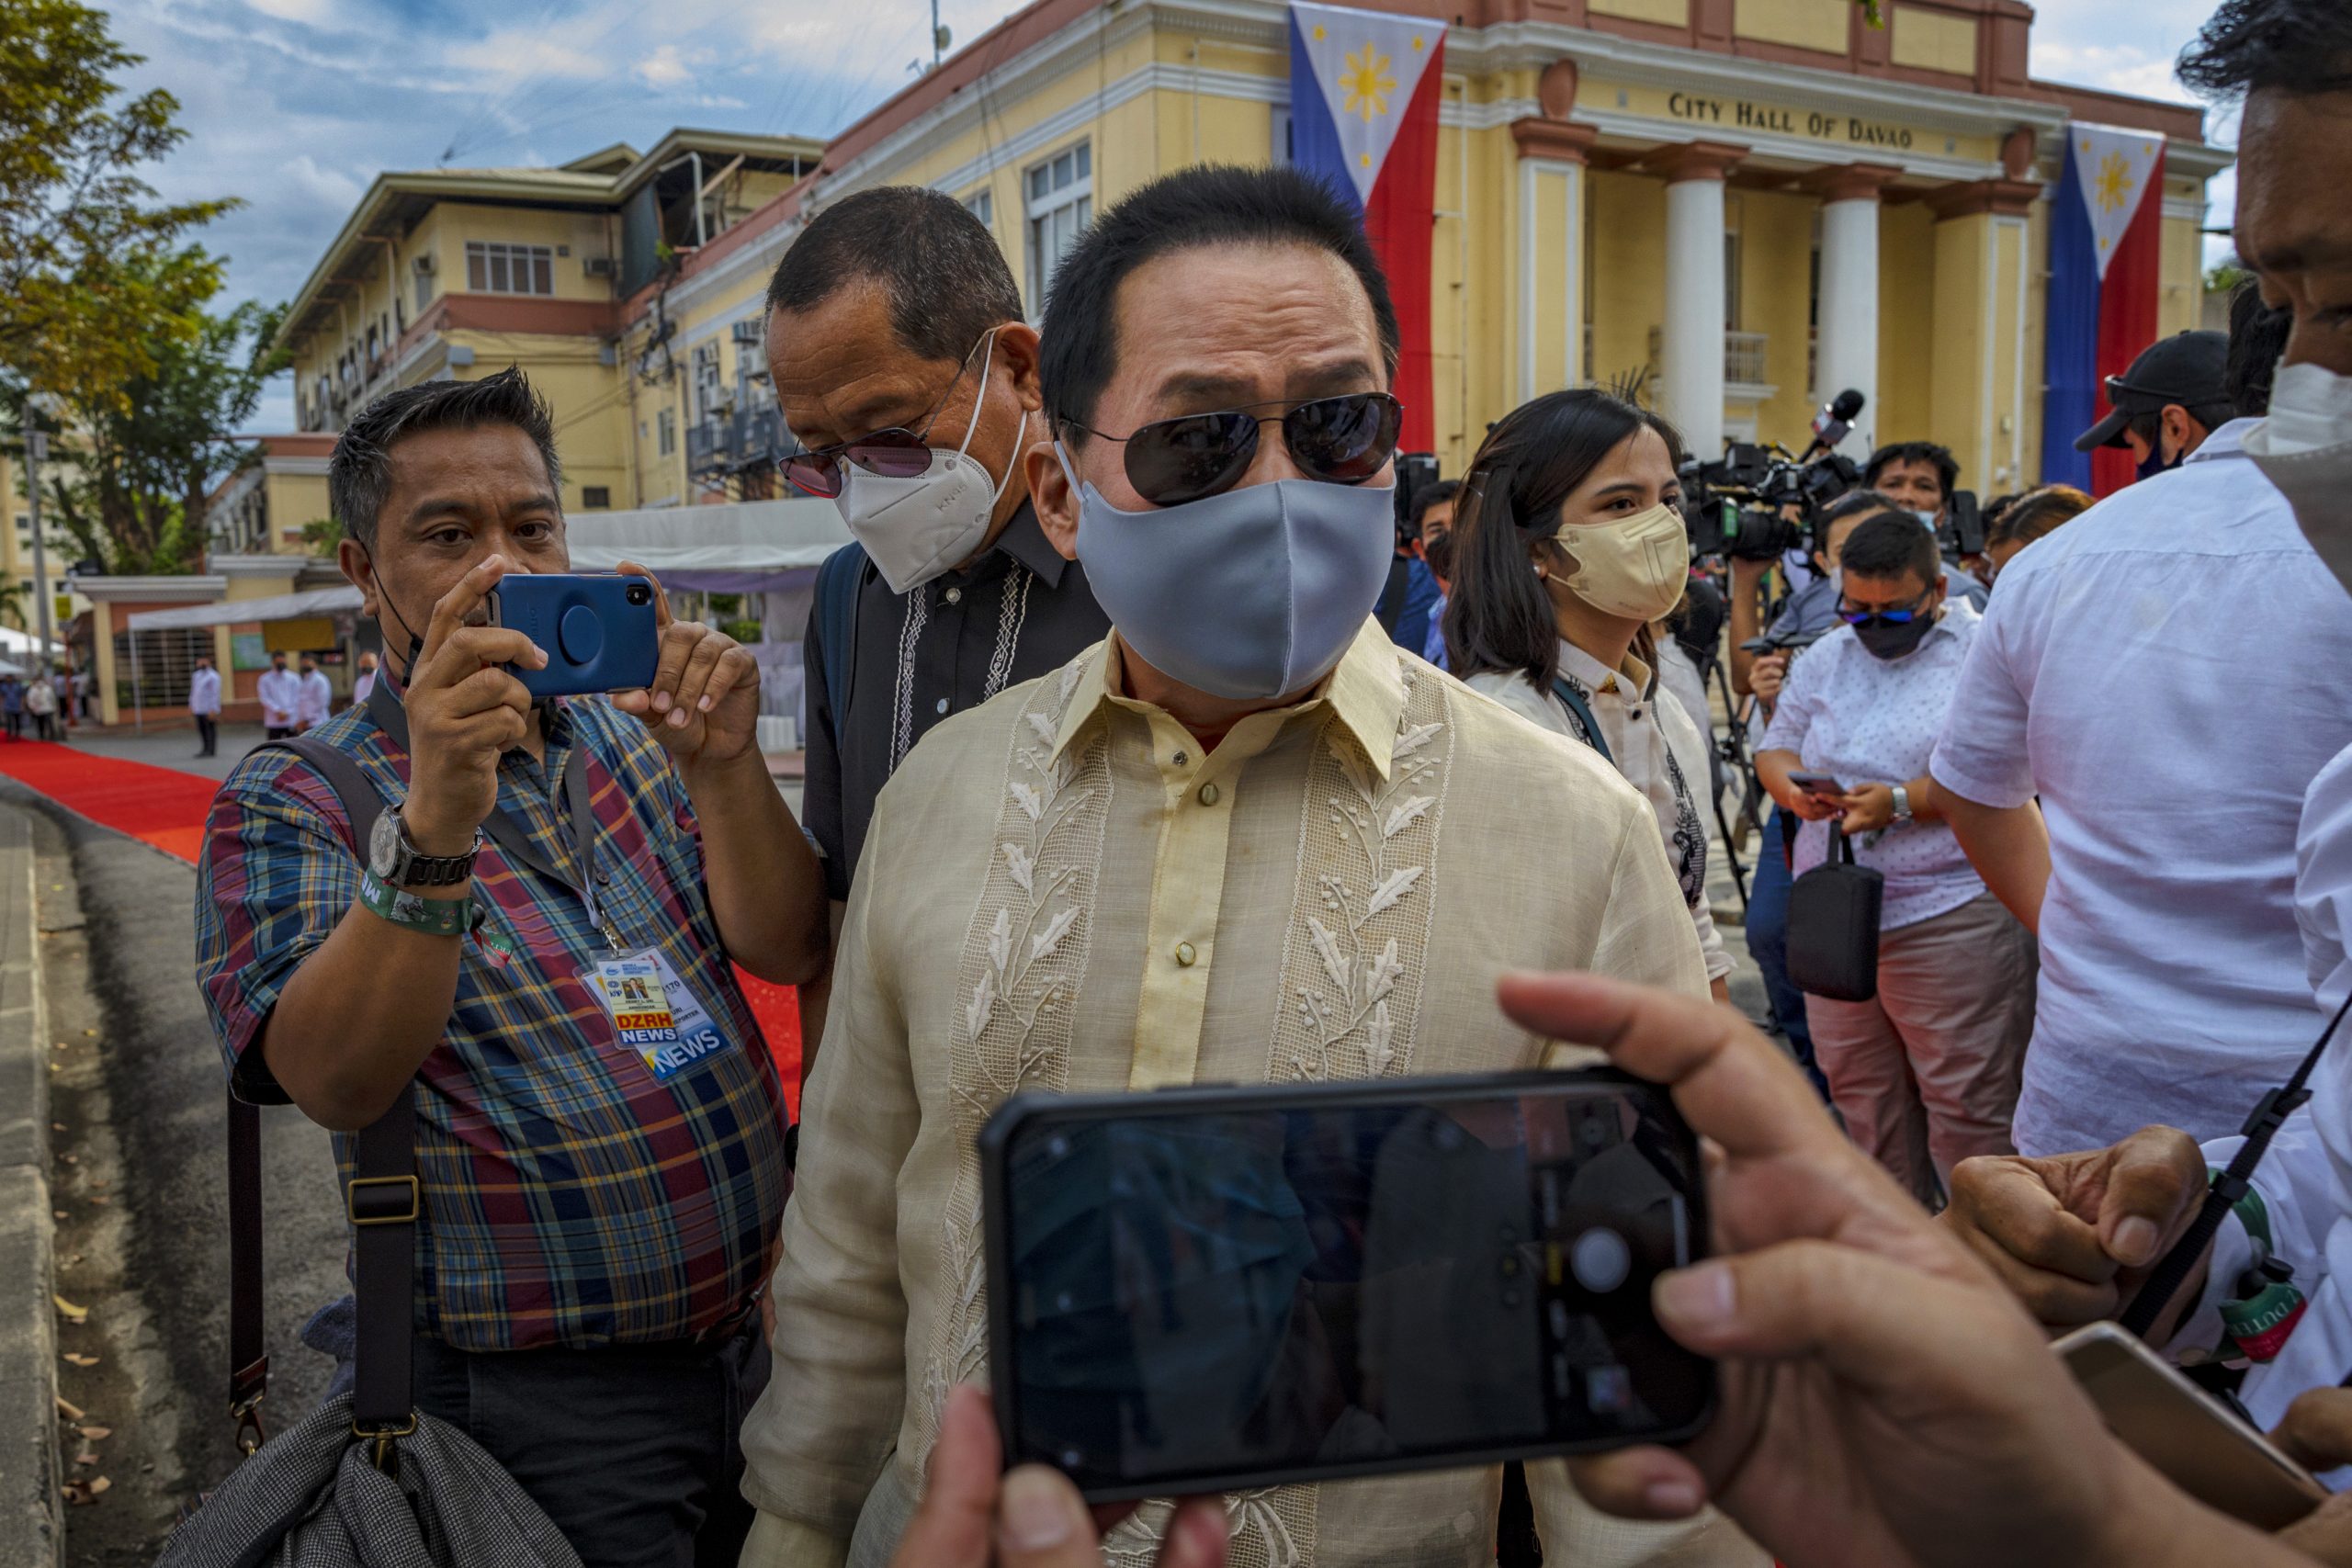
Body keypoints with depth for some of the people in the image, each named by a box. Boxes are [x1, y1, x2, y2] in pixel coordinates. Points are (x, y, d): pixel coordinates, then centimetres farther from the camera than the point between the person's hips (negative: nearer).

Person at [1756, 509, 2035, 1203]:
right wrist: (1793, 786, -7)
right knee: (1858, 1091, 14)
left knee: (1965, 1100, -3)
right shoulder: (1826, 657, 14)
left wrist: (1902, 802, -21)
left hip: (1949, 918, -6)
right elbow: (1774, 747, 15)